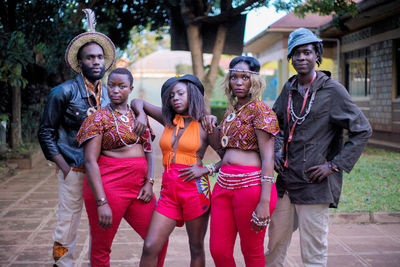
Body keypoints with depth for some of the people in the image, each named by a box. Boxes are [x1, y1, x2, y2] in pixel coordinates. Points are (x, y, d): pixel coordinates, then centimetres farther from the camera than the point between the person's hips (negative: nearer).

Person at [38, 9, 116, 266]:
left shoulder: (109, 94, 8)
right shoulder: (64, 92, -6)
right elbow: (46, 132, -1)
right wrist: (64, 166, -8)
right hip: (73, 168, -4)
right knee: (69, 220, 2)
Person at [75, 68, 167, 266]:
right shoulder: (98, 118, -4)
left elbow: (148, 151, 15)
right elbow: (90, 162, -11)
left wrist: (149, 182, -3)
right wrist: (102, 203, -19)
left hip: (139, 188, 5)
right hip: (108, 188, -5)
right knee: (101, 248, 5)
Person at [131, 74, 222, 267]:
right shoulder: (169, 119, 12)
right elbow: (138, 102, 24)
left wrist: (206, 169, -12)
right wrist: (141, 116, 4)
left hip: (195, 189, -4)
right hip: (169, 191, 4)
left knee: (196, 249, 7)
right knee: (150, 247, -4)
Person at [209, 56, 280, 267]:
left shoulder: (260, 110, -7)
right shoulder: (231, 111, 17)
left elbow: (268, 158, -13)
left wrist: (264, 202, -18)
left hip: (250, 184, -7)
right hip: (224, 184, 7)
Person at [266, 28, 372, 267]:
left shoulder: (332, 90, -9)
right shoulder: (289, 89, 9)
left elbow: (362, 130, -9)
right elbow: (275, 123, 25)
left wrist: (335, 165, -13)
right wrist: (276, 152, 8)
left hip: (315, 184, -6)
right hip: (286, 181, 6)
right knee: (275, 243, 18)